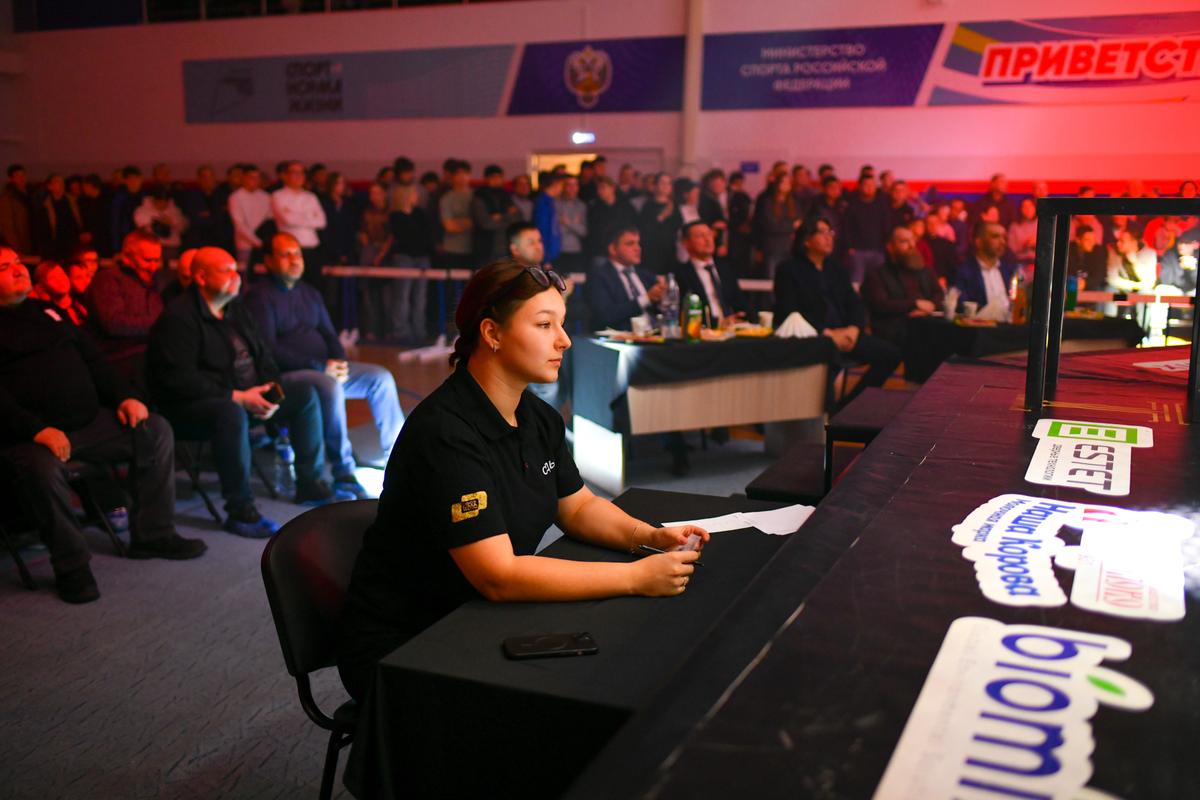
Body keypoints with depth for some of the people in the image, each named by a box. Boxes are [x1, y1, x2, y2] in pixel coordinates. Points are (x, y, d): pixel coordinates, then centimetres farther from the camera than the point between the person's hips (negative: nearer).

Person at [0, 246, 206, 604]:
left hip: (88, 420, 7)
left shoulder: (46, 310, 22)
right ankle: (71, 566, -19)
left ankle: (152, 535, 2)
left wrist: (124, 396, 5)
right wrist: (37, 431, -25)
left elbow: (92, 358, 21)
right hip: (29, 436, -7)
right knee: (42, 468, -38)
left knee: (155, 430, -5)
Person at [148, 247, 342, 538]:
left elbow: (263, 356, 16)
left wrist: (271, 392, -5)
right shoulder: (178, 317, -14)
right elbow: (180, 380, -23)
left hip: (246, 396, 9)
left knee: (305, 394, 1)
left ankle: (310, 484, 10)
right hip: (190, 407, -9)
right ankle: (239, 510, -30)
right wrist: (238, 397, -26)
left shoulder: (235, 310, 14)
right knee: (231, 413, -40)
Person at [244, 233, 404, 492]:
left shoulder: (309, 293, 19)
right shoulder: (260, 296, -5)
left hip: (326, 368, 8)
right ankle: (343, 473, -31)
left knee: (381, 377, -8)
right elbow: (269, 349, -15)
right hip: (286, 374, -8)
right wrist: (320, 366, -20)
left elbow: (329, 334, 19)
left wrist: (339, 362, -6)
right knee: (330, 386, -36)